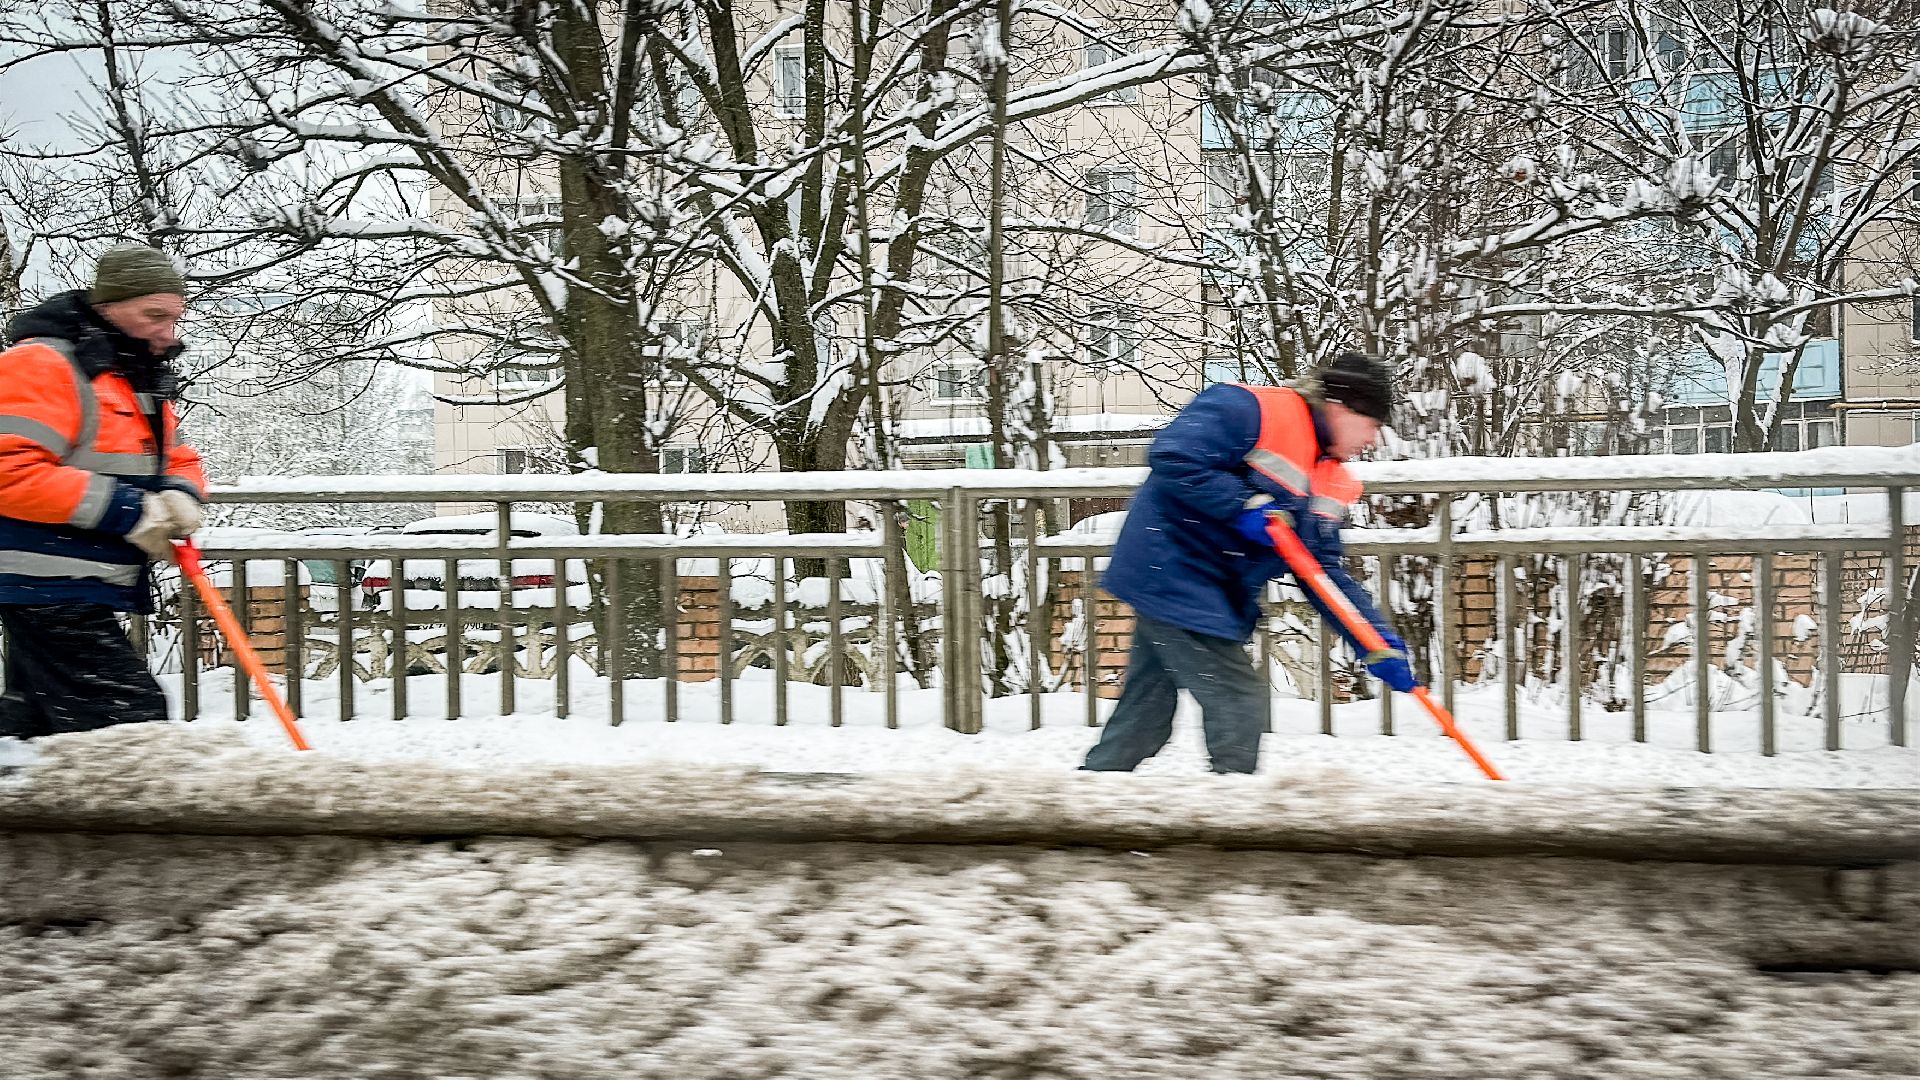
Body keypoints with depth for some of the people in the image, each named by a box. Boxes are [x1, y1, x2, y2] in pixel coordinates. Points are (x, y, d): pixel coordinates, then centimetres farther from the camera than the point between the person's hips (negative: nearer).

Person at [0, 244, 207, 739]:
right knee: (132, 721, -15)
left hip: (86, 594, 10)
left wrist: (178, 496, -4)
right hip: (49, 587, -10)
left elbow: (178, 460, 22)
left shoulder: (141, 380, 18)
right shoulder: (42, 364, -14)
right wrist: (126, 511, -23)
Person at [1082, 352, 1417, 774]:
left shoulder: (1331, 484, 11)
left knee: (1144, 719, 15)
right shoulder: (1246, 409, -15)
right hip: (1170, 573, -10)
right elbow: (1172, 457, -26)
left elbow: (1325, 573, 9)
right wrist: (1245, 506, -25)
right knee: (1240, 701, -8)